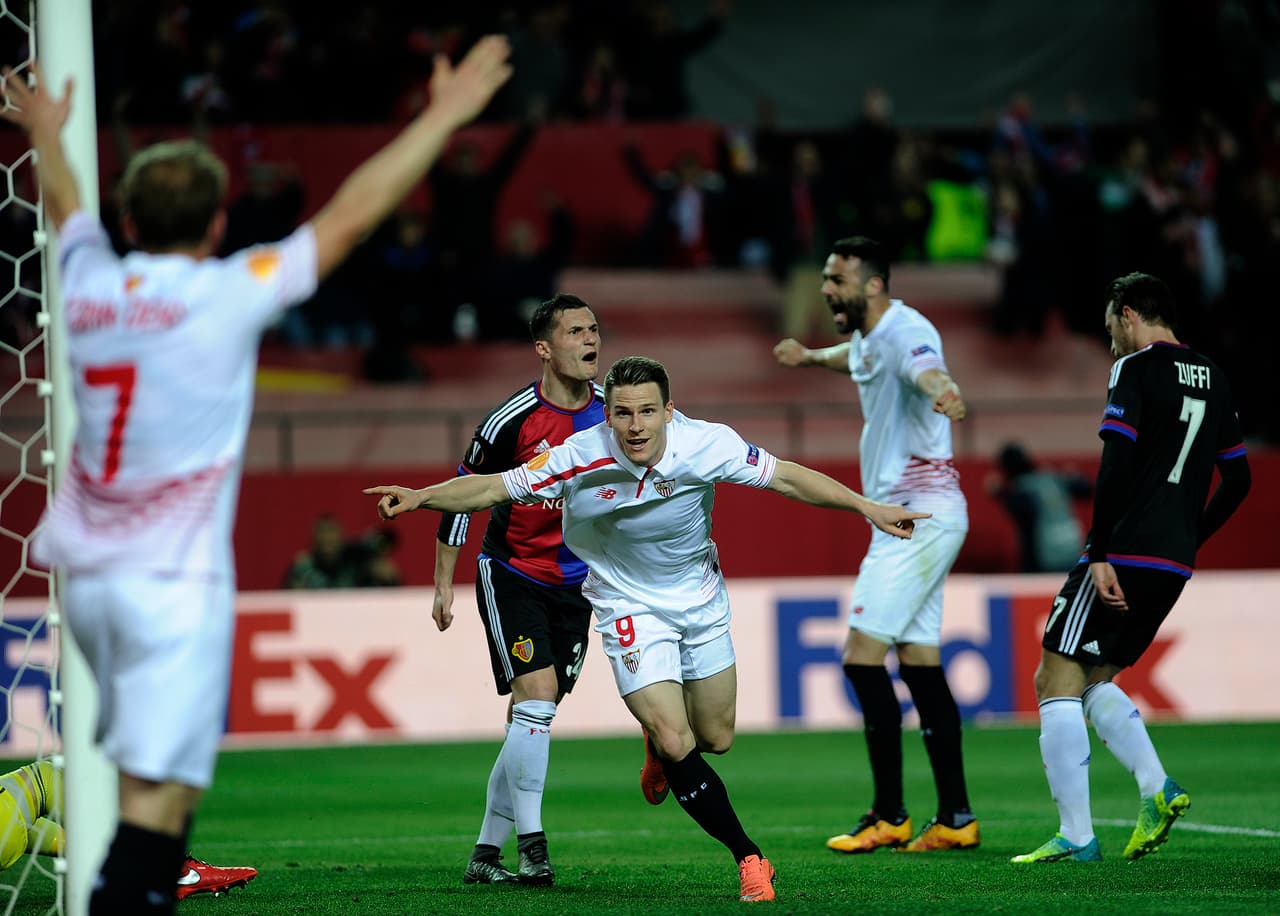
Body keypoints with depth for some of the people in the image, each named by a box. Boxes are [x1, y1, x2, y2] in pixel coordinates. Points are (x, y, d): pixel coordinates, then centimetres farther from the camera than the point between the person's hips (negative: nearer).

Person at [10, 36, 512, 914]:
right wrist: (444, 116, 3)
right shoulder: (227, 295, -11)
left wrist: (46, 132, 49)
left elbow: (66, 207, 28)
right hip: (173, 578, -7)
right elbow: (354, 212, -6)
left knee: (156, 772, 20)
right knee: (159, 790, -10)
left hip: (86, 572, 7)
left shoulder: (89, 284, 5)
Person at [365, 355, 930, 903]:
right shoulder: (581, 459, -26)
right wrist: (423, 497, -34)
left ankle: (662, 744, 48)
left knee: (715, 739, 12)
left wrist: (867, 506, -15)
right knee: (676, 744, -16)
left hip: (700, 599, 3)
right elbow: (493, 487, -19)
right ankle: (750, 859, -3)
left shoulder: (707, 444, -22)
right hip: (629, 606, -3)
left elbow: (786, 478, -11)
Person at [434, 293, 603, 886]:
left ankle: (485, 854, 12)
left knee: (532, 721, 4)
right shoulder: (512, 420, -17)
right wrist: (443, 583, -5)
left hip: (575, 584, 5)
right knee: (537, 692, -19)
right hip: (511, 575, -5)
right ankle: (531, 847, -14)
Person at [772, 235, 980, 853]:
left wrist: (940, 391, -64)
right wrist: (812, 356, 61)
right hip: (906, 519, 10)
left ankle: (889, 815, -9)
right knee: (919, 663, 8)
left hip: (921, 515, -10)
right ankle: (955, 818, 8)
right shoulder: (868, 338, 14)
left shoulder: (906, 331, -16)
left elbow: (926, 369, -42)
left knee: (862, 655, -12)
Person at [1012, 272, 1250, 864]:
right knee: (1093, 682, 19)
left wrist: (1100, 556, -18)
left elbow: (1116, 466, -17)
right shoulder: (1212, 381, 14)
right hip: (1174, 563, 8)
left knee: (1056, 681, -1)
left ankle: (1076, 836, -5)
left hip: (1123, 555, -8)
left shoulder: (1136, 369, -8)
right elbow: (1237, 479, 19)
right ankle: (1156, 788, 0)